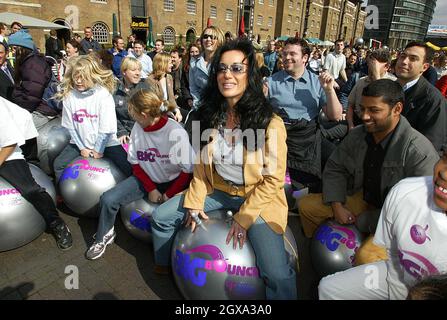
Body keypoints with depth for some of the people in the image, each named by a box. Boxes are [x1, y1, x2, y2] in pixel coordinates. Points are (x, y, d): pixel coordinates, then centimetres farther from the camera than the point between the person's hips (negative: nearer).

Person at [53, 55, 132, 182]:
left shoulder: (103, 94, -16)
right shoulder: (69, 95, -6)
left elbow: (106, 128, -16)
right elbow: (69, 126, -1)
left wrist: (98, 150, -11)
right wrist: (82, 147, -4)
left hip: (105, 142, -3)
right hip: (80, 142, 4)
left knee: (128, 167, -18)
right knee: (58, 164, -4)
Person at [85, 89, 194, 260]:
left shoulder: (176, 133, -23)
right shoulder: (137, 128, -7)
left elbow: (188, 171, -16)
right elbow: (135, 163, 3)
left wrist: (169, 195, -16)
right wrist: (151, 189, -6)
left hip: (174, 182, -4)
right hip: (146, 179, 5)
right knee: (108, 199, -10)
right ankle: (105, 236, 21)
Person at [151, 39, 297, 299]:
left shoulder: (270, 123, -21)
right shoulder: (210, 115, -4)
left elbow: (273, 179, -16)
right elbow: (202, 163, 5)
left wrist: (243, 218, -16)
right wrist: (194, 202, -2)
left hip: (257, 197, -5)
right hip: (217, 190, 5)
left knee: (276, 273, -22)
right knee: (161, 216, 8)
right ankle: (163, 267, 37)